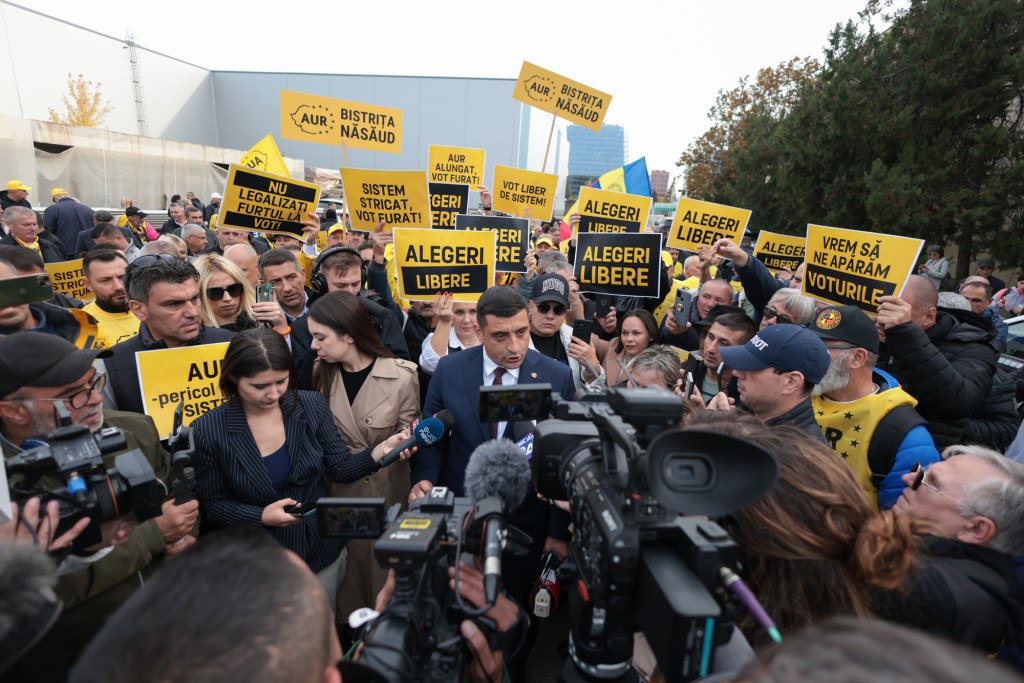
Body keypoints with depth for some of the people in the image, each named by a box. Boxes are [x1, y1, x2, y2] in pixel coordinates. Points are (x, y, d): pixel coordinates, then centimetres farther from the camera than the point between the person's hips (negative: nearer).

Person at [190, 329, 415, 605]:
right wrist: (261, 516, -22)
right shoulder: (209, 431, -15)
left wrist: (382, 449, -24)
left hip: (322, 550, 2)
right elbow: (212, 504, -6)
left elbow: (340, 468, -7)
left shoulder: (312, 406, -12)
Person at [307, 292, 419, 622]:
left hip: (388, 490, -3)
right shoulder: (321, 374, -8)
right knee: (349, 571, 20)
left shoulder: (402, 375, -19)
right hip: (339, 491, 3)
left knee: (387, 570, 16)